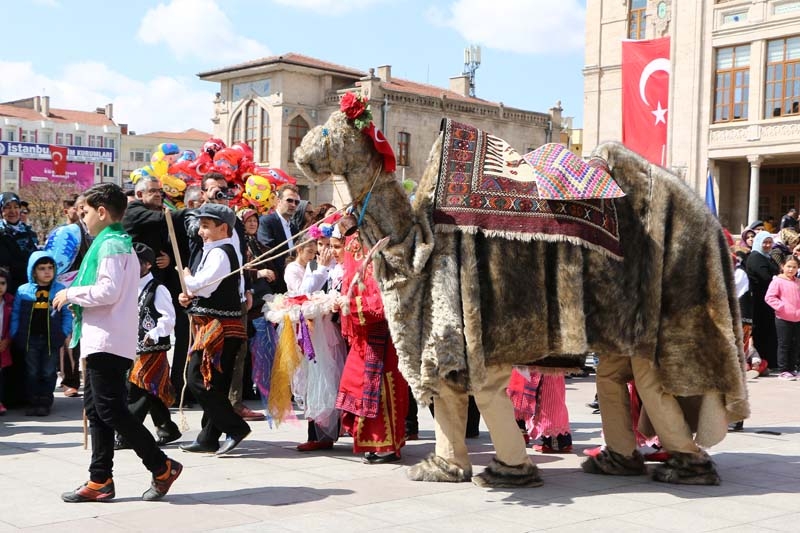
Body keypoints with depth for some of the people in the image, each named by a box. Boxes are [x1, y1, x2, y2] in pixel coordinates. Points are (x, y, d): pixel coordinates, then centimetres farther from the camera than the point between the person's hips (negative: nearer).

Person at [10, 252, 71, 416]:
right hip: (30, 339, 1)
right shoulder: (23, 290, 2)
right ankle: (33, 403, 17)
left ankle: (45, 403, 15)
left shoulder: (60, 290, 0)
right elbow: (15, 315, 6)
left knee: (49, 373, 6)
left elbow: (67, 314, 2)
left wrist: (65, 333, -8)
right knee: (32, 373, 8)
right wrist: (15, 335, -2)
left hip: (52, 339, -1)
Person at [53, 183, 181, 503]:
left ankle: (162, 467, -1)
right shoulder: (118, 242, 19)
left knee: (110, 410, -8)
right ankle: (100, 480, 16)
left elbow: (108, 291, -22)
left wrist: (71, 294, -10)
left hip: (107, 341, -11)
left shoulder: (110, 244, -13)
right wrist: (76, 298, 15)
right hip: (102, 340, 11)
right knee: (96, 408, 11)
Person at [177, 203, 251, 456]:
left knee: (199, 381, -10)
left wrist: (186, 278, -2)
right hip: (219, 327, 10)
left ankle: (235, 427, -8)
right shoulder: (216, 251, 20)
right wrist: (189, 296, 3)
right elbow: (206, 290, 23)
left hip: (218, 327, -10)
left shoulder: (219, 253, -13)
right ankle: (209, 439, 17)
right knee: (213, 384, 12)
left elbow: (202, 284, -23)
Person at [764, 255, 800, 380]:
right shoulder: (777, 281, -8)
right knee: (784, 345, 0)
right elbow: (769, 297, -13)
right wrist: (781, 307, -19)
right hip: (783, 318, -6)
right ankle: (783, 371, 5)